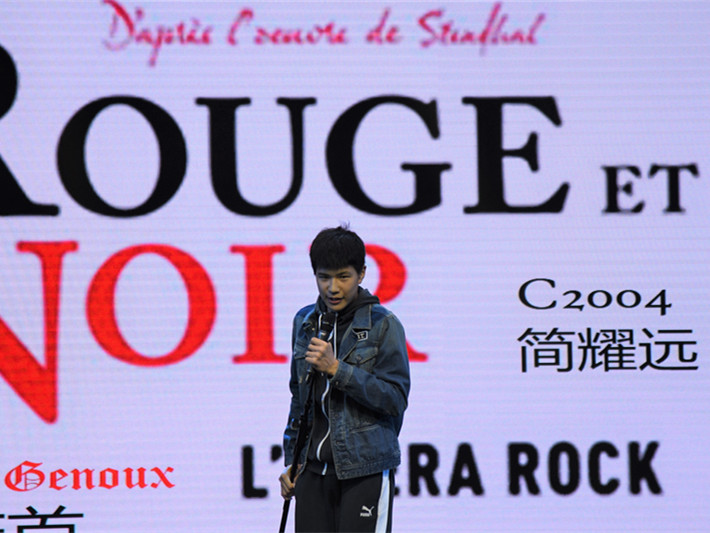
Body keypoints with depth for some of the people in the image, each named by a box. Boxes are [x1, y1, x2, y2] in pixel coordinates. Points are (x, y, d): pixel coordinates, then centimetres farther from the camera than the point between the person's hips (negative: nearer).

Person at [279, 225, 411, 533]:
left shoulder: (383, 325, -5)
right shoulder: (305, 322, 12)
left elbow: (396, 399, -11)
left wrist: (336, 369, -19)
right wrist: (291, 461, 18)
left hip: (366, 470, -5)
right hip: (314, 469, 5)